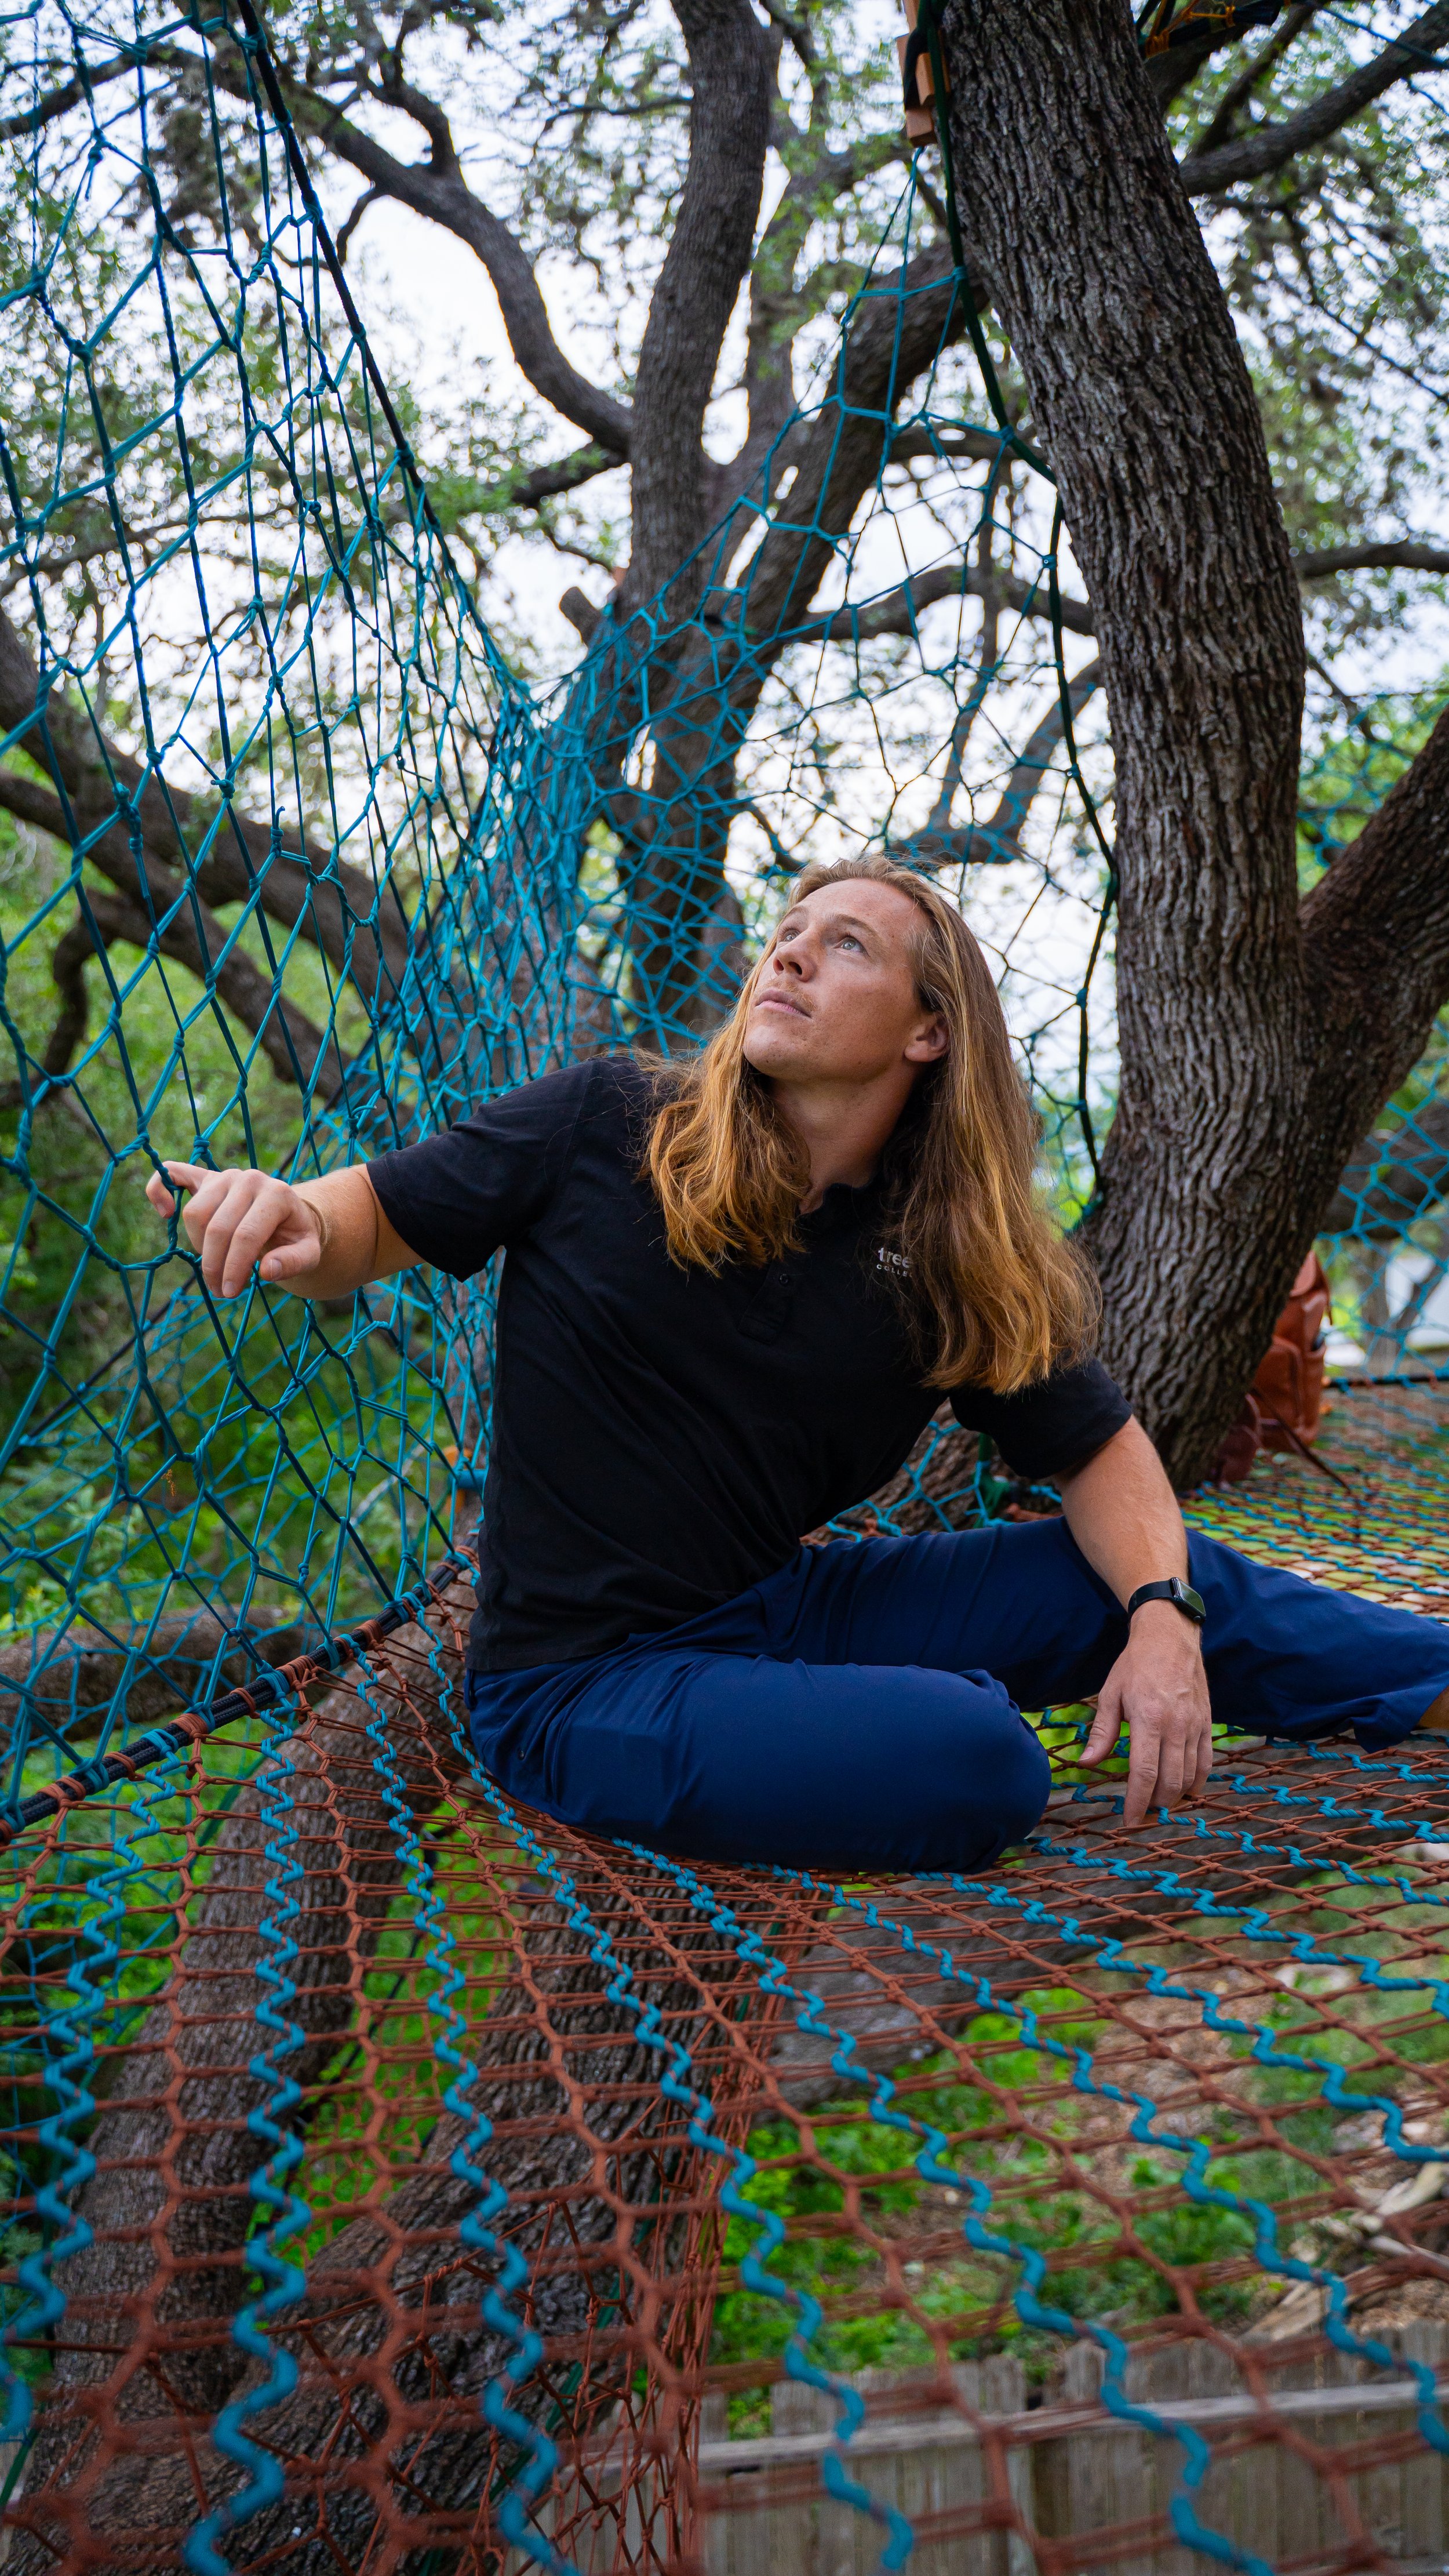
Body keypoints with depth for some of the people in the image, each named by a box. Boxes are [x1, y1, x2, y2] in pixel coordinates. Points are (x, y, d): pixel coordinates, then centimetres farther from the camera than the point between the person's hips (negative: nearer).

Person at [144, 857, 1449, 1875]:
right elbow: (372, 1221, -3)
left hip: (782, 1609, 4)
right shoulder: (609, 1126, -9)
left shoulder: (951, 1261, -1)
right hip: (582, 1680, -4)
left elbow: (1103, 1451, 5)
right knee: (978, 1762, -28)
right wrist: (287, 1217, -27)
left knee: (1169, 1576, -6)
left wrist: (1163, 1618, -14)